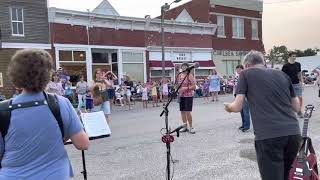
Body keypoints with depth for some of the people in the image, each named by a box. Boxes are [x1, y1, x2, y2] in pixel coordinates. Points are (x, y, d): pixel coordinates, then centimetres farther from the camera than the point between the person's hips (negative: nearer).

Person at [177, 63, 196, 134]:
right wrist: (178, 89, 7)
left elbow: (194, 86, -11)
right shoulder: (180, 76, 10)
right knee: (182, 111, 10)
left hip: (188, 96, -6)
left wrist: (186, 88, -22)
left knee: (187, 112, -9)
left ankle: (191, 127, 6)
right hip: (181, 96, 7)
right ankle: (185, 127, 23)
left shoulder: (190, 75, -8)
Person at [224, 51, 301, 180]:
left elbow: (237, 107, 3)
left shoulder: (246, 74, 9)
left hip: (268, 136, -5)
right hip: (294, 133, 5)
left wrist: (228, 107, 24)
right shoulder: (283, 74, 21)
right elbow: (297, 107, 23)